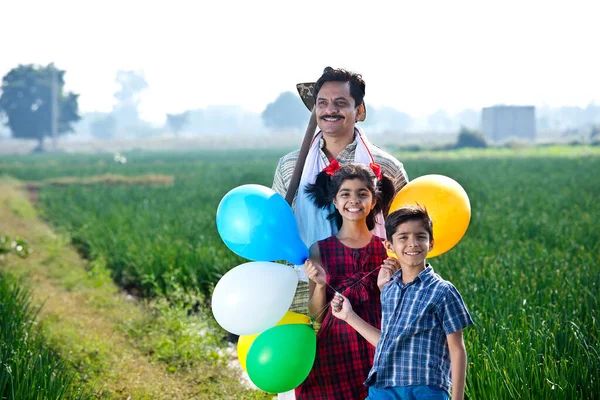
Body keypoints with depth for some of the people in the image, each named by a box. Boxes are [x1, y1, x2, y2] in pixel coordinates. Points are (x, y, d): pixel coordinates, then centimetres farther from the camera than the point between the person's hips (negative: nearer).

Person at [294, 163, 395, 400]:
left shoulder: (386, 249, 3)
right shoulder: (321, 249, 0)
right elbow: (317, 315, 3)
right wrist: (320, 284, -14)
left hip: (377, 347, 1)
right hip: (335, 348, -1)